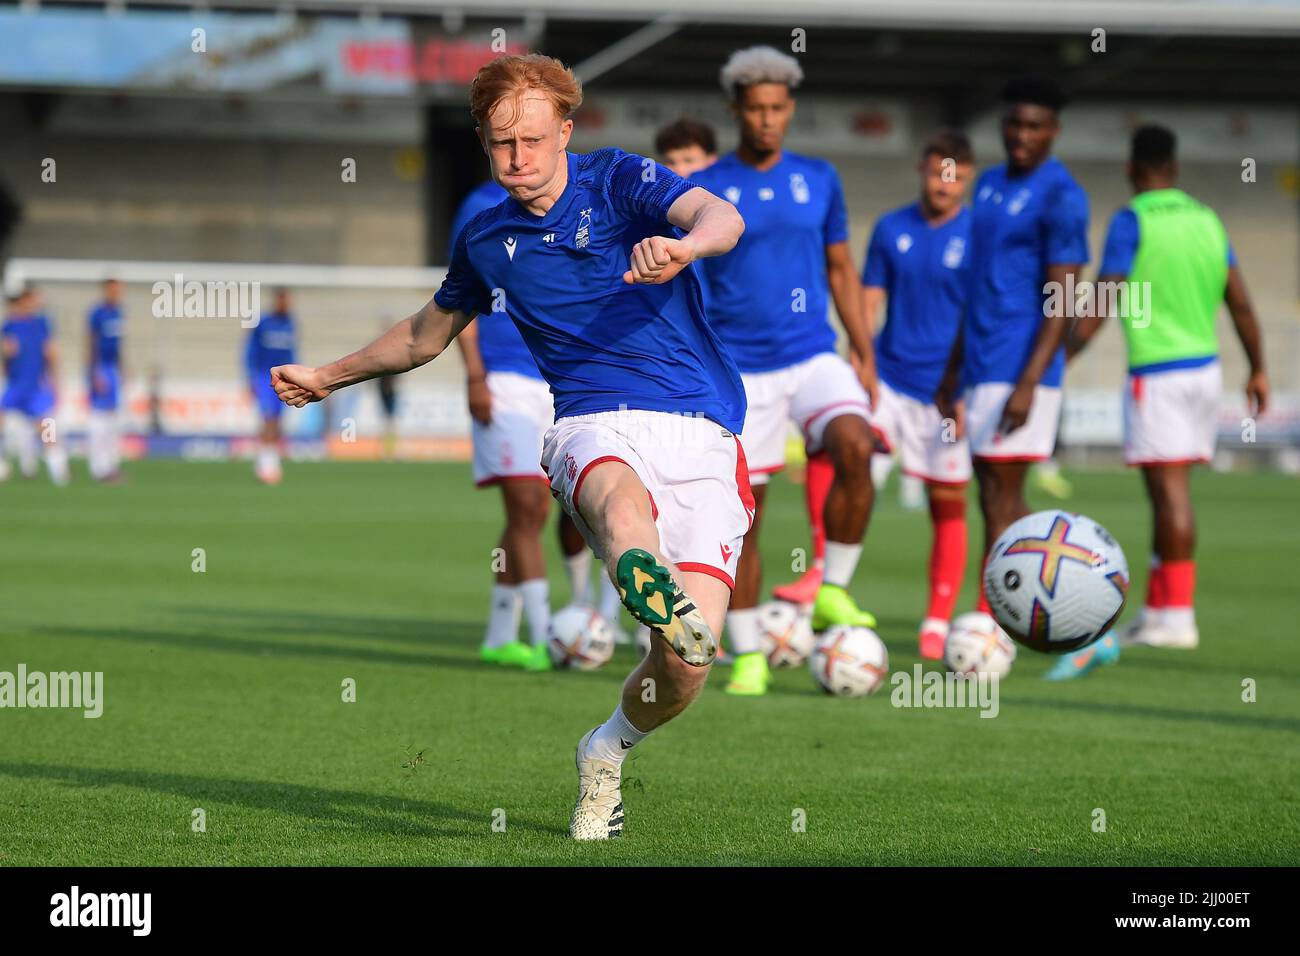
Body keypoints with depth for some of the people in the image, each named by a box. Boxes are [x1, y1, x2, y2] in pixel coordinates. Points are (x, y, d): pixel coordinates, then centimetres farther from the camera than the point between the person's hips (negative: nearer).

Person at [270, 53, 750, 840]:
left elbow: (722, 218, -15)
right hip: (595, 427, 2)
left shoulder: (619, 181, 6)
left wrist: (684, 244, -38)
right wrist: (328, 377, 49)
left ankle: (609, 751, 19)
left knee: (688, 664, -14)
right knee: (621, 496, -40)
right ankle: (651, 590, -78)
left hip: (703, 434, -2)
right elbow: (426, 335, 40)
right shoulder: (486, 241, 19)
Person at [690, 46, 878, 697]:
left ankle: (833, 593, -13)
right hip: (738, 373, -1)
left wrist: (865, 356, 12)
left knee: (855, 447, -28)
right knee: (741, 514, 0)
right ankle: (747, 658, 13)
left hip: (813, 358, 1)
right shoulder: (702, 191, -1)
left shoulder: (818, 180, 7)